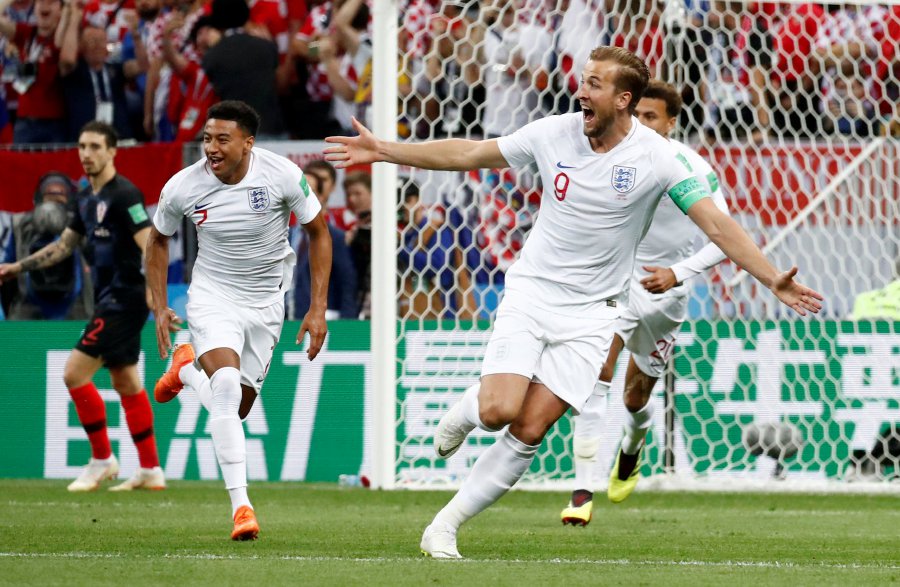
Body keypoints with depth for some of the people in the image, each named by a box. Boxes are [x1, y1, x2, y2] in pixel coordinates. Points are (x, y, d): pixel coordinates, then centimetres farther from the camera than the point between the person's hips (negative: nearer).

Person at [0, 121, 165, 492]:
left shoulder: (124, 195, -15)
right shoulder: (88, 198, 13)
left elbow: (150, 247, -22)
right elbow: (64, 245, 25)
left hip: (124, 300, -9)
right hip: (109, 299, 9)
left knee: (75, 374, -11)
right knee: (126, 382, 11)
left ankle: (101, 460, 0)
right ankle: (150, 471, 16)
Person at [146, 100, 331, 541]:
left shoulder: (282, 176, -18)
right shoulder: (182, 187, -15)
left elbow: (318, 233, -4)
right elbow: (158, 240, 5)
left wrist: (318, 308, -8)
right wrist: (159, 308, 0)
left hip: (266, 301, 2)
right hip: (212, 295, -1)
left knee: (237, 408, 7)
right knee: (227, 386, -26)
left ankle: (188, 369, 40)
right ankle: (240, 505, -22)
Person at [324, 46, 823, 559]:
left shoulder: (657, 158, -12)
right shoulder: (554, 133, -5)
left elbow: (718, 224, -13)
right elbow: (468, 153, 6)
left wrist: (774, 280, -23)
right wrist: (383, 150, 6)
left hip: (590, 312, -1)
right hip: (532, 291, 1)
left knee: (529, 432, -9)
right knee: (499, 410, -18)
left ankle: (445, 526, 2)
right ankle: (464, 414, 19)